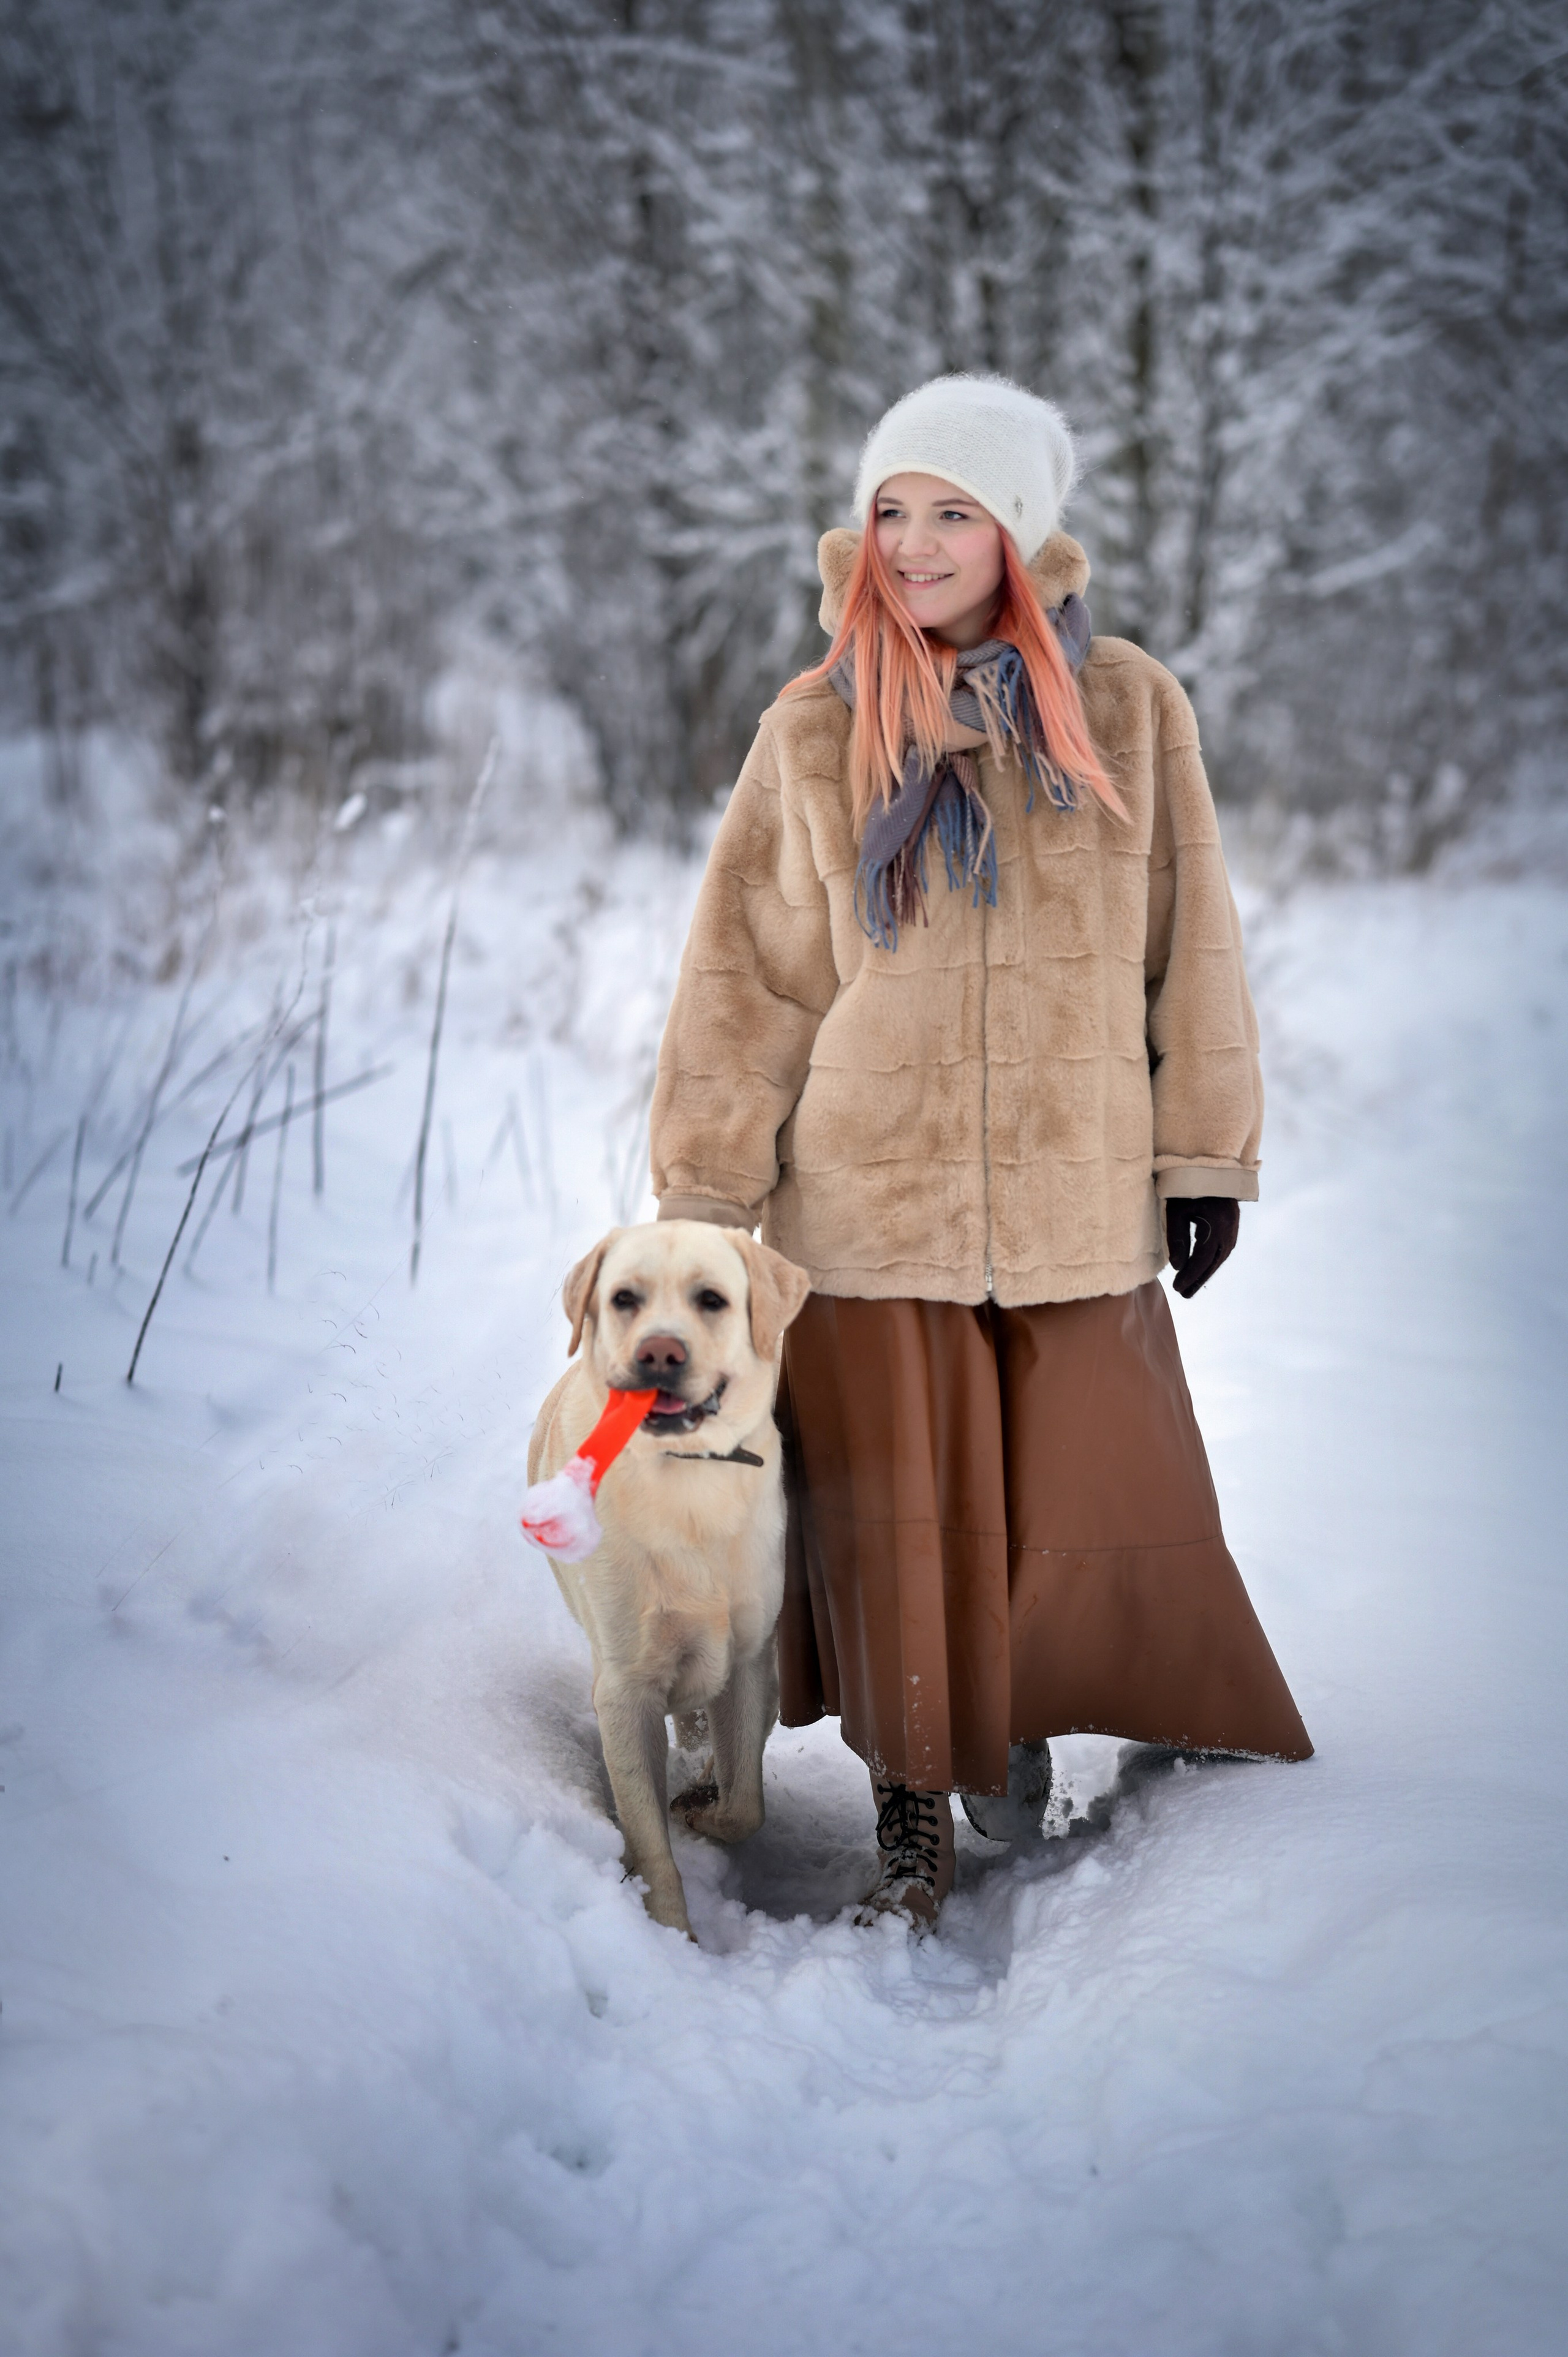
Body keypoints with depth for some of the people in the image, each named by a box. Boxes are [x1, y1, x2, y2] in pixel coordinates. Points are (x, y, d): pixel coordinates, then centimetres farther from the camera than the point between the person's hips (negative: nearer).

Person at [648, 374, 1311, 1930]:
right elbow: (749, 973, 3)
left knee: (1095, 1505, 4)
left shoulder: (1127, 708, 2)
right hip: (867, 1199, 0)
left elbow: (1189, 941, 6)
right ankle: (914, 1811, 21)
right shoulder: (816, 730, 1)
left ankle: (1016, 1714, 32)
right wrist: (699, 1193, 1)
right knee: (893, 1520, 4)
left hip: (1075, 1195, 1)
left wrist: (1206, 1152, 5)